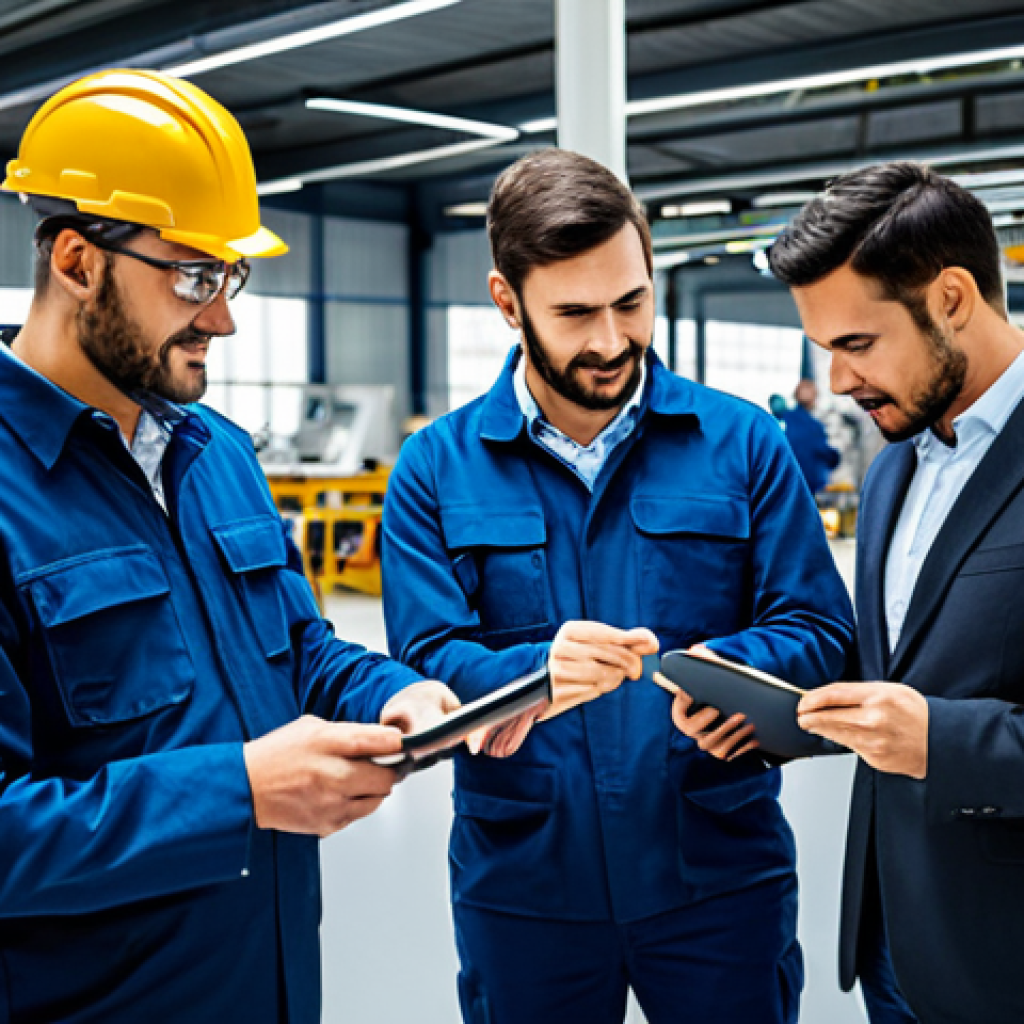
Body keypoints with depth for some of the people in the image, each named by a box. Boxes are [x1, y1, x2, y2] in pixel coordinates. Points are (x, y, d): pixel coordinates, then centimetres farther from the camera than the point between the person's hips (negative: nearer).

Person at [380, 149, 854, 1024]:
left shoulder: (743, 443, -1)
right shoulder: (435, 468, -2)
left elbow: (818, 633, -3)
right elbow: (425, 666, -9)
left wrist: (723, 669, -24)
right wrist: (538, 673, -29)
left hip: (720, 876, 1)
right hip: (521, 885, 0)